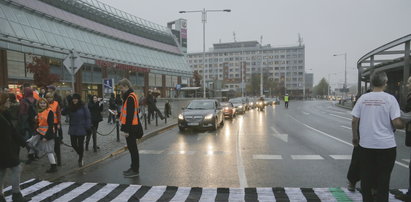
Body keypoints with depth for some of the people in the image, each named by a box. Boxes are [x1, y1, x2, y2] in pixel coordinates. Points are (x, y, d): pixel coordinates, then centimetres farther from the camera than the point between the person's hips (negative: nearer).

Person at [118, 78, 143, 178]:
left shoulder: (130, 97, -17)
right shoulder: (130, 96, 15)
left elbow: (130, 115, -22)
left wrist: (126, 129, -22)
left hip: (131, 128, -10)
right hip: (131, 127, 10)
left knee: (133, 148, -2)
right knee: (132, 148, 17)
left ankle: (135, 170, 7)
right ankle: (133, 167, 28)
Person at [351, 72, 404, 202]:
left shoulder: (363, 98, 0)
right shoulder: (389, 98, -8)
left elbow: (354, 120, 1)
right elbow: (396, 123, -13)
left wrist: (355, 137, 13)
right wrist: (405, 125, 9)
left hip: (365, 144, 3)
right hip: (386, 145, -2)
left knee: (366, 177, 14)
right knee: (383, 178, 8)